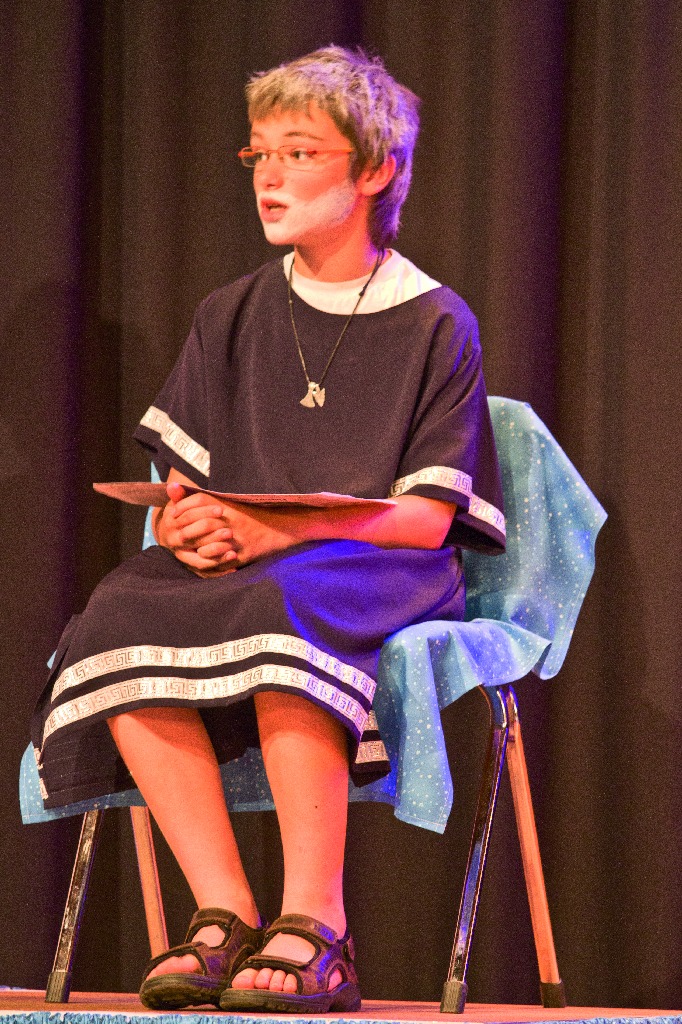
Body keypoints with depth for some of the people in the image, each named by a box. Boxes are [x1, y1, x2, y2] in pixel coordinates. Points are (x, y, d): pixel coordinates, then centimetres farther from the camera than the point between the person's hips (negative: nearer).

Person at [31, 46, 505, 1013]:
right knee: (123, 614, -30)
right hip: (233, 565, 4)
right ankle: (225, 917, -33)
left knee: (279, 602, -40)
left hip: (384, 576, -4)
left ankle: (316, 930, -42)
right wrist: (186, 525, -12)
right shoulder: (230, 318, 18)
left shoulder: (435, 324, 4)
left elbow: (429, 517, -6)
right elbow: (180, 484, 14)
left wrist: (274, 532, -20)